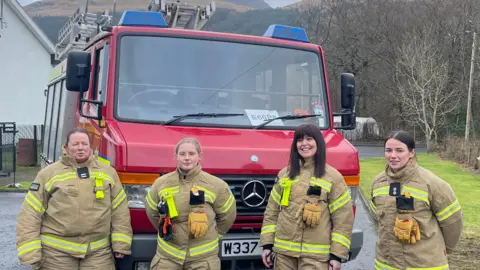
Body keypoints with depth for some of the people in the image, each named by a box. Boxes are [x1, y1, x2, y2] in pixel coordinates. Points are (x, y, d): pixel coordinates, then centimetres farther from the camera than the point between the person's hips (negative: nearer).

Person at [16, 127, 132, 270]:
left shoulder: (108, 172, 8)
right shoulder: (49, 174, 1)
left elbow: (120, 210, 8)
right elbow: (30, 214, -1)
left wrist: (120, 244, 1)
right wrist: (30, 253, -8)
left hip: (98, 251, 2)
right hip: (57, 251, -1)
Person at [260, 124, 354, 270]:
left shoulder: (333, 177, -2)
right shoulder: (284, 174, 9)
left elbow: (343, 218, -4)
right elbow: (272, 211, 12)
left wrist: (337, 254, -8)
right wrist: (267, 244, 6)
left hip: (316, 255, -3)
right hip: (284, 252, 4)